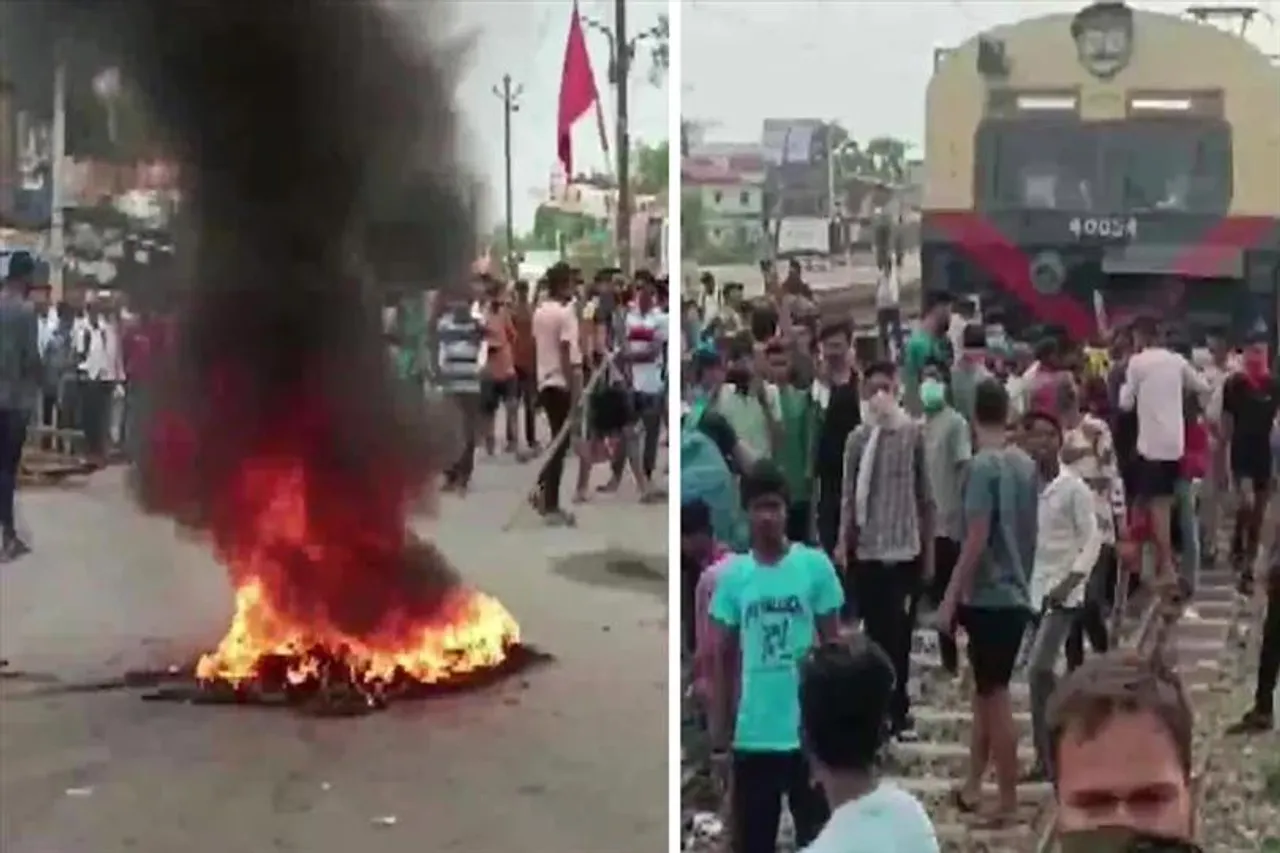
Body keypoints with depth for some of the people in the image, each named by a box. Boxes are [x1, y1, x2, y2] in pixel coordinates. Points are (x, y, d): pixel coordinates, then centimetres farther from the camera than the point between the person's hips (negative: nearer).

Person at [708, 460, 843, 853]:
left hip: (808, 733, -2)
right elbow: (724, 659, 6)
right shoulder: (732, 575, 1)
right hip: (751, 738, 2)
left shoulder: (816, 565, -4)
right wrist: (719, 735, 3)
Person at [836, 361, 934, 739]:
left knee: (899, 633, 1)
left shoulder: (915, 434, -2)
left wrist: (929, 549, 3)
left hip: (905, 548, -1)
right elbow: (849, 495, 6)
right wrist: (842, 542, -2)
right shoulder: (857, 438, 3)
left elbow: (926, 495, 2)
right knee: (875, 632, 6)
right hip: (866, 549, 1)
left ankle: (898, 711, 10)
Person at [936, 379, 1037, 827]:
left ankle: (1009, 801, 7)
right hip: (1015, 595, 8)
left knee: (995, 697, 0)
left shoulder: (983, 465, -17)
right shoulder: (1026, 464, 6)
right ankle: (972, 786, 24)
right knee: (987, 691, 16)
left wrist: (950, 598, -14)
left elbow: (975, 540, -20)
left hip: (988, 597, -8)